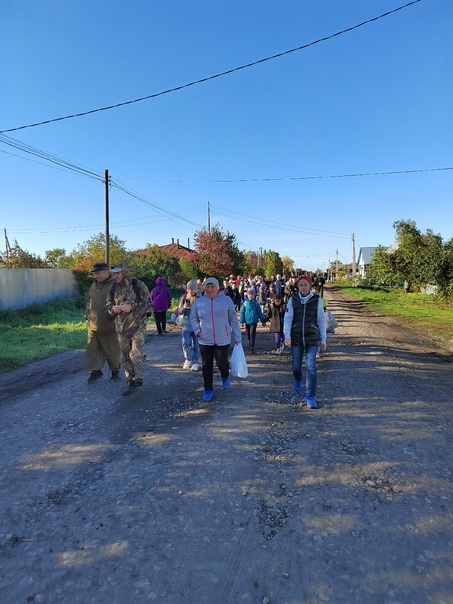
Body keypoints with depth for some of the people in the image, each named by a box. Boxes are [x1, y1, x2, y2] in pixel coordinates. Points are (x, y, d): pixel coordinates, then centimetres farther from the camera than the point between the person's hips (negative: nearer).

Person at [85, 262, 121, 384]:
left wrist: (115, 316, -15)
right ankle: (96, 371, 22)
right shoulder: (94, 285, 15)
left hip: (108, 326, -7)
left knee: (111, 351, 6)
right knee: (93, 349, 9)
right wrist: (87, 315, 18)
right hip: (93, 325, 7)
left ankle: (115, 371, 23)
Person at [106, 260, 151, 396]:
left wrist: (132, 307, -19)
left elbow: (148, 304, -8)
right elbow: (109, 305, 17)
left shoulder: (138, 285, -8)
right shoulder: (114, 288, 8)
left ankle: (137, 379, 5)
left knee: (136, 354, -13)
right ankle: (131, 381, 23)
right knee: (125, 356, 10)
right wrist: (113, 308, -6)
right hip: (121, 326, 6)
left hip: (137, 325, -6)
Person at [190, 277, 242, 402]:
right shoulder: (198, 302, 2)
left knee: (222, 363, 1)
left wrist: (237, 336, 2)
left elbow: (233, 319, 2)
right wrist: (197, 331, -4)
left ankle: (225, 376, 37)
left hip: (223, 340, -1)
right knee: (207, 366, 8)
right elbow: (193, 319, 13)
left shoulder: (226, 300, -1)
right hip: (205, 341, 2)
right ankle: (208, 390, 25)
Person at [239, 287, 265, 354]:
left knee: (252, 334, -9)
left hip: (254, 321, -2)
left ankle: (252, 347, -4)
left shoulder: (256, 303, -4)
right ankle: (250, 342, 42)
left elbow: (259, 312, 4)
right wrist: (242, 321, -1)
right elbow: (242, 312, 1)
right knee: (248, 334, 15)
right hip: (247, 321, 2)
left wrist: (262, 320, 8)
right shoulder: (245, 303, -2)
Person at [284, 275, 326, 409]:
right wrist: (287, 336, -13)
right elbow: (288, 318, -2)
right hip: (296, 338, 1)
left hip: (312, 338, -1)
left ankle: (310, 397, 4)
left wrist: (323, 339, 4)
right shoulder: (293, 299, 1)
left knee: (311, 367, -7)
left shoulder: (316, 300, 0)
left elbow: (321, 321, 4)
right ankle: (298, 380, 43)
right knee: (296, 366, 8)